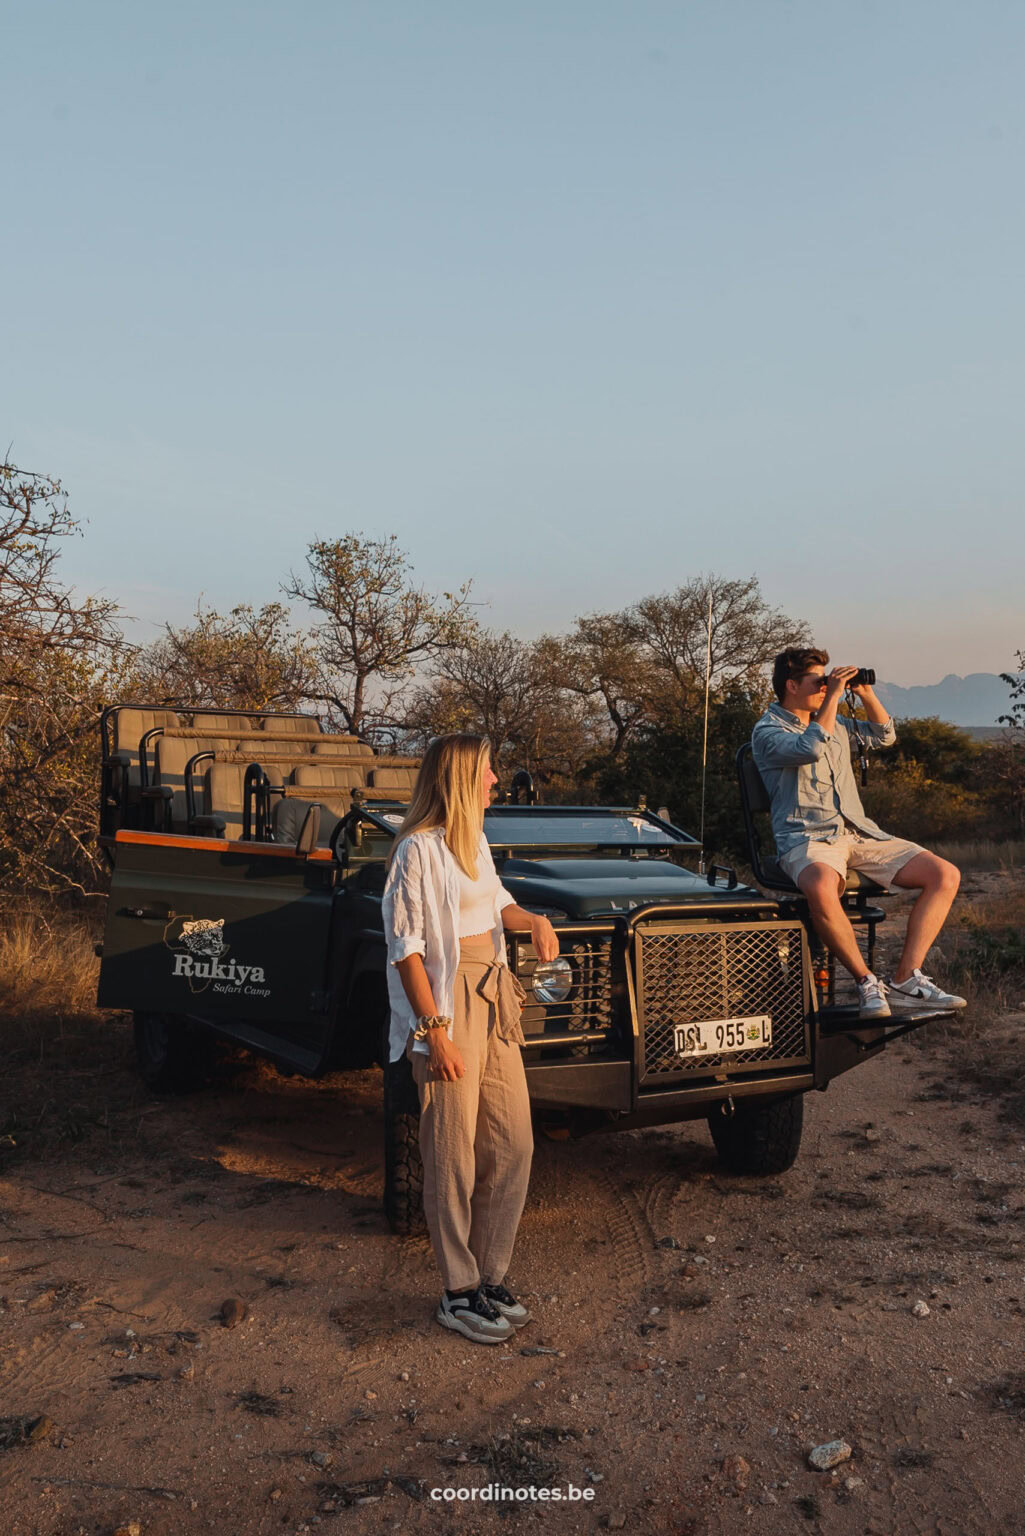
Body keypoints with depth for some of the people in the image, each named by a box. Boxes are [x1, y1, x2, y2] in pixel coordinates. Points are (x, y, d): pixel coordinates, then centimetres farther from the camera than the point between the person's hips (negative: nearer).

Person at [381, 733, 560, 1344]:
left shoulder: (473, 839, 12)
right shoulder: (419, 850, -13)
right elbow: (405, 949, -15)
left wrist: (534, 920, 8)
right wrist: (436, 1031, -19)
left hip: (494, 997, 9)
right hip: (447, 1003, -8)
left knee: (513, 1144, 10)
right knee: (455, 1157, 1)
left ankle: (490, 1277, 24)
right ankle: (460, 1294, 15)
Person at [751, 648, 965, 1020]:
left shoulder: (834, 722, 22)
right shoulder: (767, 731, -1)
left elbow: (884, 736, 28)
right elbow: (810, 749, -21)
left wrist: (866, 693, 14)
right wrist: (833, 696, -14)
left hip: (859, 833, 7)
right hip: (808, 838, -7)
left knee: (946, 875, -10)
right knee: (822, 888, -42)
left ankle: (905, 981, -13)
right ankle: (867, 982, -22)